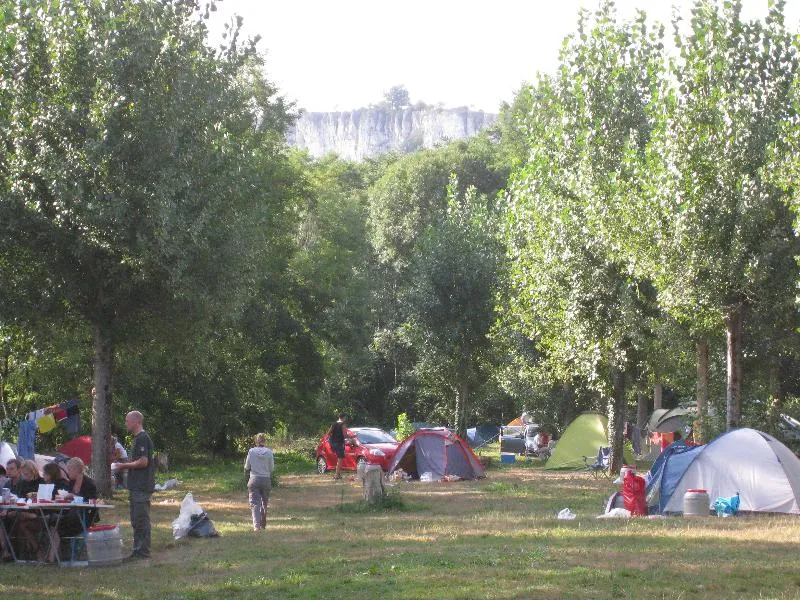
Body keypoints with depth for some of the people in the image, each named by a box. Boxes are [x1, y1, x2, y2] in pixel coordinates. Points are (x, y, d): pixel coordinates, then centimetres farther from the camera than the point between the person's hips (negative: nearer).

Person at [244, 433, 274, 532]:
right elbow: (272, 468, 1)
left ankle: (256, 525, -19)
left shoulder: (251, 451, -5)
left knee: (255, 503, -3)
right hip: (266, 480, 1)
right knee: (264, 503, 17)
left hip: (254, 480, -1)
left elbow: (247, 467, 1)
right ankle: (263, 524, 26)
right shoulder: (269, 452, -4)